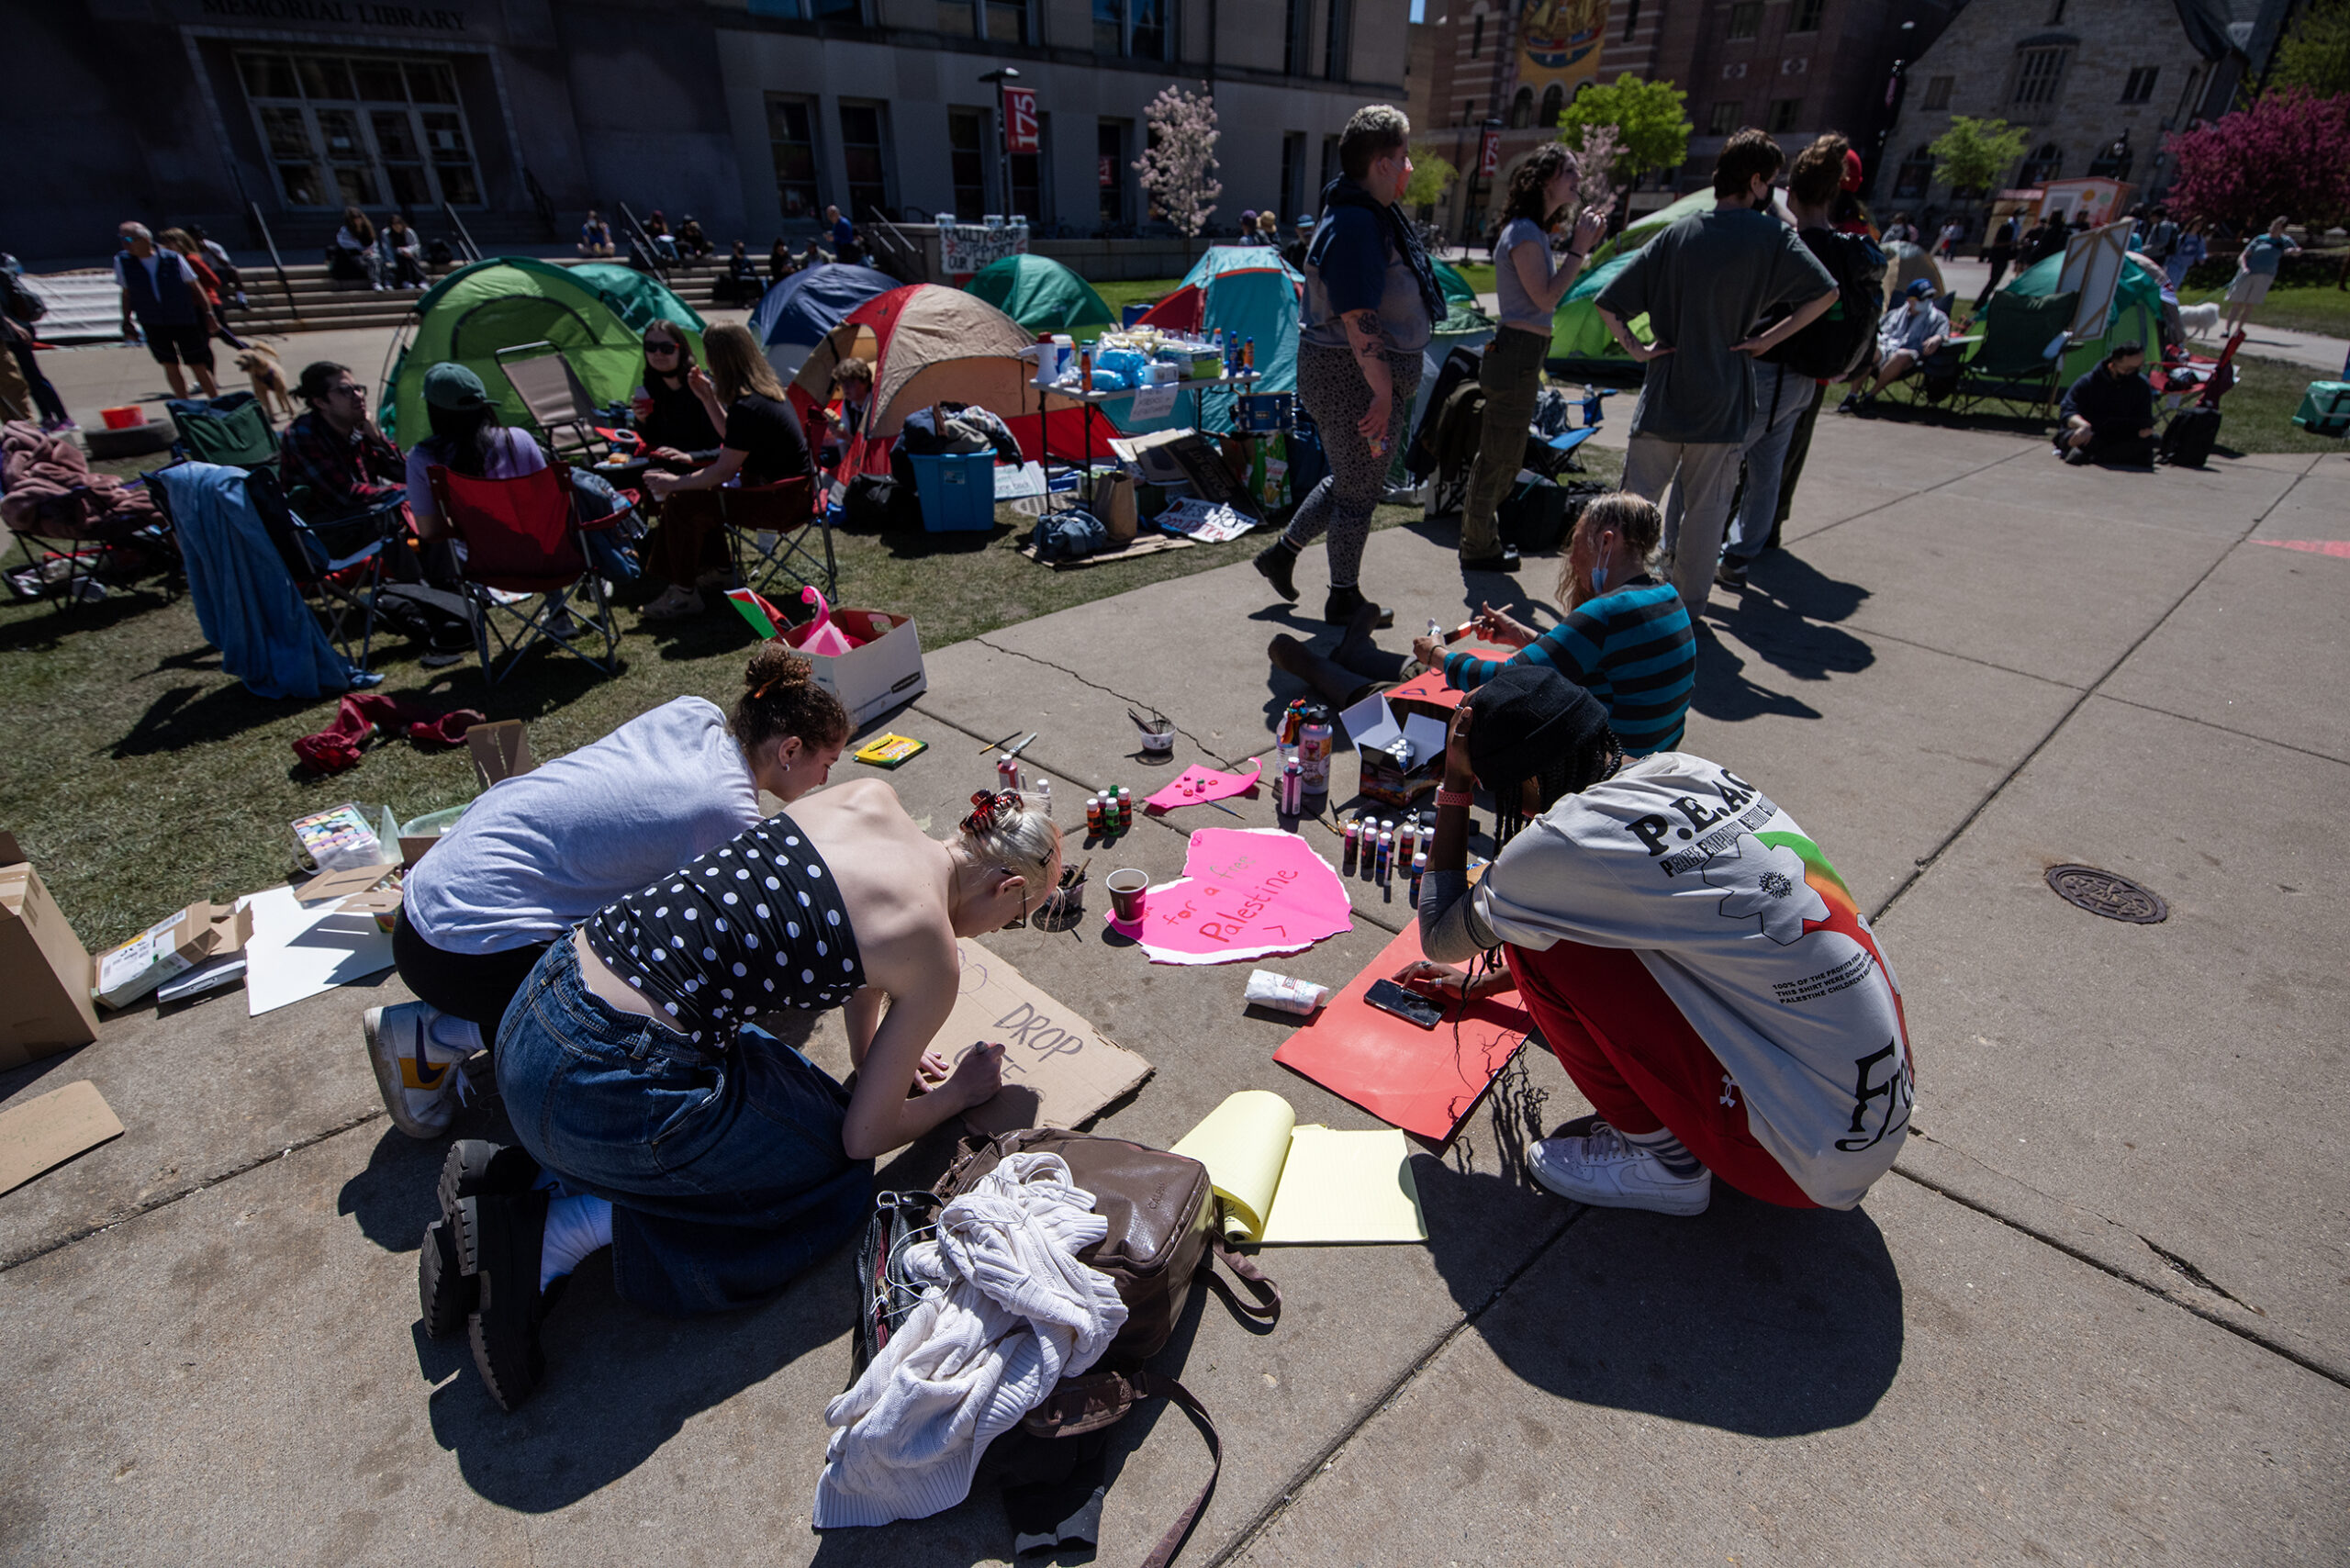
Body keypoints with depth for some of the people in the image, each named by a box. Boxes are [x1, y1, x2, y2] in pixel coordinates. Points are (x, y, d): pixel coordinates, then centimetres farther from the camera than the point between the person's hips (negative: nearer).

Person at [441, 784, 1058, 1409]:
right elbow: (866, 1136, 2)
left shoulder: (868, 797, 7)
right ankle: (555, 1230, 1)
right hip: (608, 1088, -8)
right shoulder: (932, 955, -10)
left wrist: (873, 1053, 31)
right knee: (837, 1173, 11)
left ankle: (520, 1171, 14)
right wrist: (961, 1092, 19)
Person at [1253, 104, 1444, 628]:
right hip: (1356, 376, -10)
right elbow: (1358, 319, -26)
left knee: (1349, 479, 22)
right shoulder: (1356, 225, -21)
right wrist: (1383, 391, -25)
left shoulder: (1374, 214, 14)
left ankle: (1282, 552, 33)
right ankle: (1344, 599, 19)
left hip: (1346, 373, 10)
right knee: (1358, 491, 3)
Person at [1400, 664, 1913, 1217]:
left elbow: (1441, 939, -1)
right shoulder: (1688, 772, 2)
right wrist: (1481, 985, 26)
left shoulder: (1565, 843, -21)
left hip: (1810, 1153, -8)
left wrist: (1454, 785, 1)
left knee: (1537, 939, -10)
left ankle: (1662, 1157, 4)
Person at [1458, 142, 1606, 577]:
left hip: (1521, 353, 10)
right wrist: (1579, 248, -12)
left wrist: (1582, 246, 13)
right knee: (1499, 456, -3)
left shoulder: (1534, 231, 17)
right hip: (1518, 351, -10)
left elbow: (1550, 291, 19)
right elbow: (1546, 298, -18)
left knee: (1504, 457, 16)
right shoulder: (1524, 233, -14)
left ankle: (1478, 534, 27)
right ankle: (1479, 548, 6)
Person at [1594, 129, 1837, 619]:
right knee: (1706, 507, 8)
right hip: (1723, 398, -1)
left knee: (1636, 496, 8)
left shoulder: (1676, 235, 5)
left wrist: (1638, 349, 3)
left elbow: (1608, 304, 0)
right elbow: (1825, 292, -12)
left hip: (1664, 393, 2)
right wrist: (1767, 339, -5)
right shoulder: (1770, 235, -3)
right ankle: (1689, 605, 15)